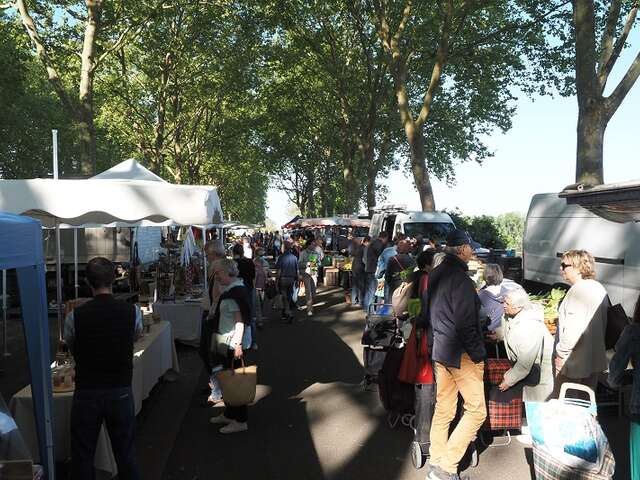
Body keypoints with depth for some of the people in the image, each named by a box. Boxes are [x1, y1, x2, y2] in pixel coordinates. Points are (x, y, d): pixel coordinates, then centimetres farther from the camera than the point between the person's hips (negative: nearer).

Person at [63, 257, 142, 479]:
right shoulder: (132, 311, -10)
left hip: (86, 394, -1)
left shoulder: (75, 317, -13)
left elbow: (72, 349, 5)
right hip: (122, 392, 1)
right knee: (125, 453, 16)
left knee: (82, 456, 15)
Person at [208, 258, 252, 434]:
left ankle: (240, 421, 10)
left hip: (233, 344, -10)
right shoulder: (229, 289, 12)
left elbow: (240, 321, -23)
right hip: (225, 344, 10)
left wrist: (237, 344, -26)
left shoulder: (236, 291, -19)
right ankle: (229, 414, 32)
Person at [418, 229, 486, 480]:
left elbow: (426, 313, 15)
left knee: (443, 409, 16)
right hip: (461, 354, -9)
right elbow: (465, 324, -21)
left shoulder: (436, 274, 8)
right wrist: (478, 354, -13)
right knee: (476, 411, 2)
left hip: (439, 350, 9)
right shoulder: (460, 278, -19)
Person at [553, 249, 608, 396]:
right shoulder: (599, 288, 10)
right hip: (595, 361, 9)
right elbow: (600, 324, 17)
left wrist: (561, 353, -15)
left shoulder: (579, 289, -19)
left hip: (574, 363, -9)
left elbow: (573, 329, -25)